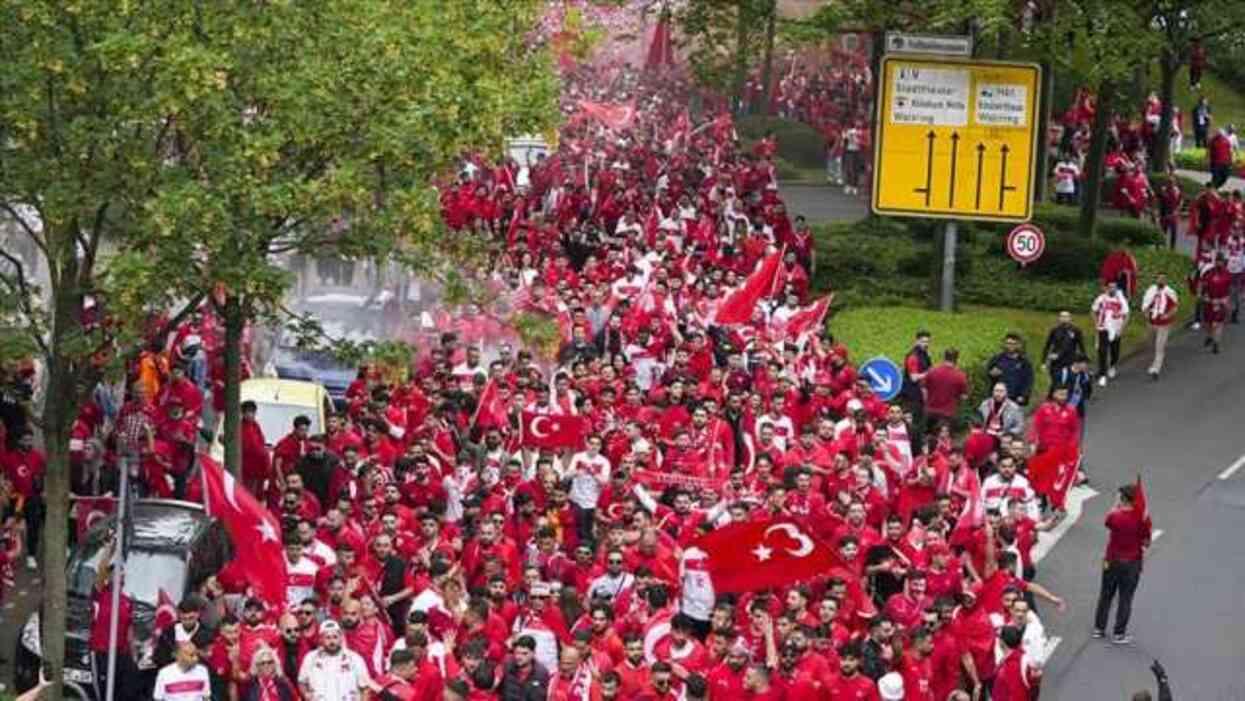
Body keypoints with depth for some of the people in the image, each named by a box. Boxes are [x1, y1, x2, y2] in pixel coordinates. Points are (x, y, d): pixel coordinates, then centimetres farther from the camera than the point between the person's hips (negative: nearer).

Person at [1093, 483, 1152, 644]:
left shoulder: (1114, 516, -15)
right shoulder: (1143, 518, -16)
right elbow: (1146, 543, -9)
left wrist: (1117, 505, 15)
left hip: (1112, 560, 1)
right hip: (1132, 563, -1)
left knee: (1106, 595, 18)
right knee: (1125, 599, 9)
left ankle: (1099, 628, 26)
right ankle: (1119, 634, 12)